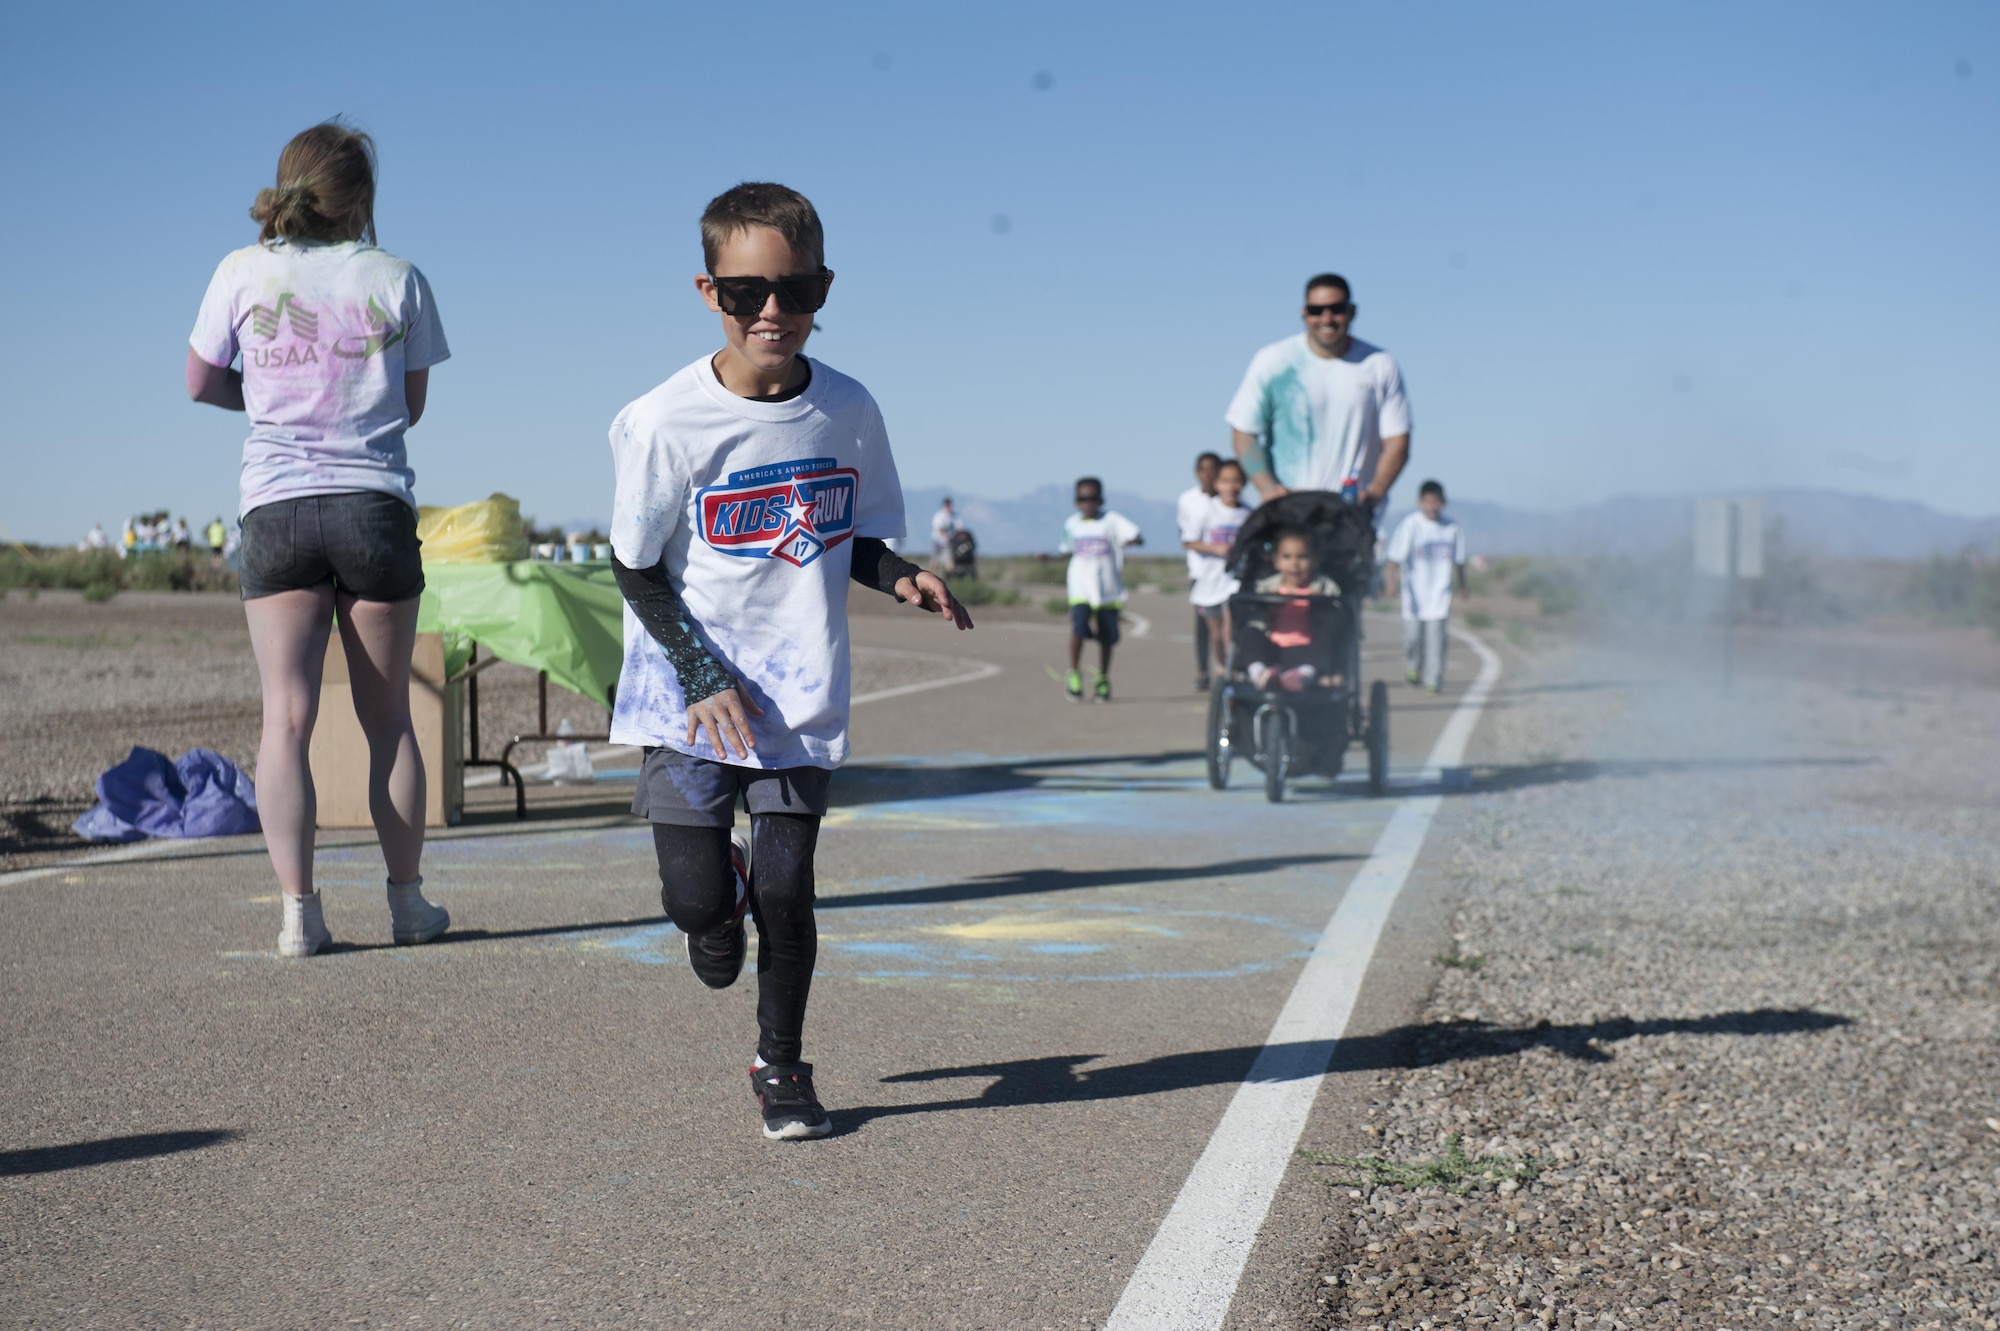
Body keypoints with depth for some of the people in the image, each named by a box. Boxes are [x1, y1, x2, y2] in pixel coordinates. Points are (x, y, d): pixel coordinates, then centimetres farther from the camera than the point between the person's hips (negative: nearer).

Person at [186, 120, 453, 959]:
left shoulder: (245, 271, 3)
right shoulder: (395, 278, 2)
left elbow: (200, 384, 11)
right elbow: (412, 404, 8)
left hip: (276, 505, 0)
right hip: (375, 506, 0)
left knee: (286, 715, -1)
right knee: (387, 716, 9)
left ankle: (298, 910, -8)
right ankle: (408, 900, 15)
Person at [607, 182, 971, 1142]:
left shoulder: (847, 411, -2)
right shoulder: (665, 423, -13)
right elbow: (634, 567, -6)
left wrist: (901, 581, -10)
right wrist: (704, 677, -14)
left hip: (801, 694, 2)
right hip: (689, 692, -2)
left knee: (785, 888, -2)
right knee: (695, 898, -6)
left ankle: (781, 1065, 21)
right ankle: (720, 891, 33)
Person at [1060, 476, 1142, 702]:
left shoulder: (1111, 521, -4)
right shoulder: (1071, 524, 8)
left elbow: (1138, 538, -13)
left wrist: (1130, 540, -33)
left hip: (1108, 589, -1)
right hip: (1081, 588, 1)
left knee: (1106, 637, 6)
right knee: (1078, 628, -19)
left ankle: (1102, 682, 24)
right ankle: (1074, 674, -1)